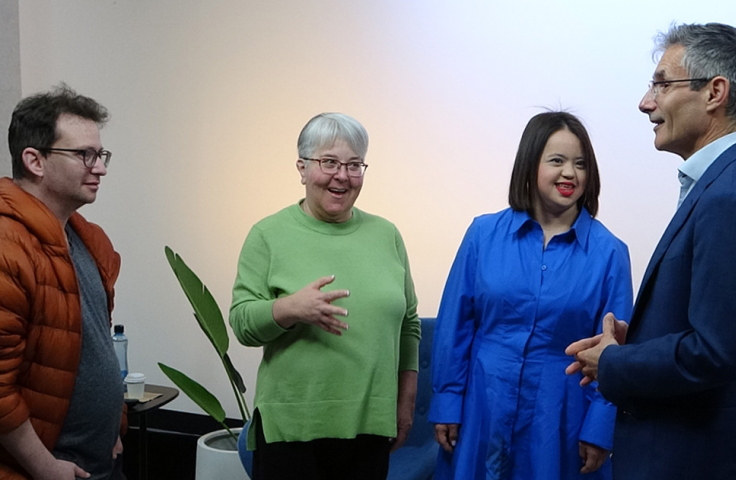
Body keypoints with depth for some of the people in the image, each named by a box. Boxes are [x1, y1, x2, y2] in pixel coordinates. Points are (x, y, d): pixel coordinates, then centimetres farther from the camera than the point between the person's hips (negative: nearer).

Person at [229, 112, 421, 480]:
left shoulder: (386, 235, 7)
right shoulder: (269, 235, -2)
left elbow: (408, 323, 13)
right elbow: (241, 321, -6)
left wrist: (406, 401, 11)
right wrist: (290, 308, -24)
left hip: (370, 424, 3)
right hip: (291, 426, -3)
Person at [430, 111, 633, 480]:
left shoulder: (608, 252, -4)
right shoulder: (484, 234, -3)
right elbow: (454, 326, 0)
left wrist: (600, 429, -6)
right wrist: (446, 404, -1)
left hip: (560, 420, 0)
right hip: (482, 413, 1)